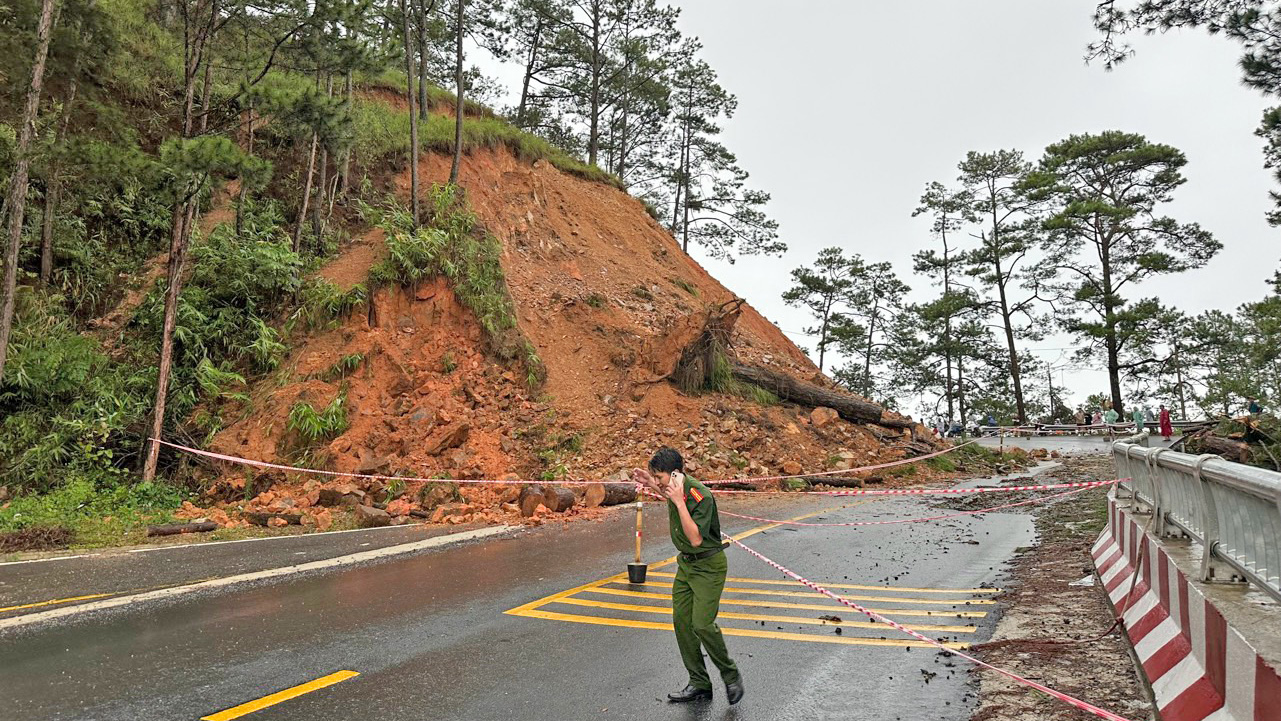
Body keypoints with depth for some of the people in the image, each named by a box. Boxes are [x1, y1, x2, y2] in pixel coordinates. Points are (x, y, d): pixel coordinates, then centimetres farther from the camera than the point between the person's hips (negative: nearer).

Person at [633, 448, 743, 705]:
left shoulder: (701, 496, -27)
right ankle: (699, 684, 17)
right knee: (681, 621, 6)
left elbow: (695, 539, -32)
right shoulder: (676, 491, -3)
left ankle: (731, 676, 10)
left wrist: (679, 501, -35)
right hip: (686, 563, 9)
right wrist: (650, 484, 9)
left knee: (702, 624, -15)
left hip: (708, 566, -8)